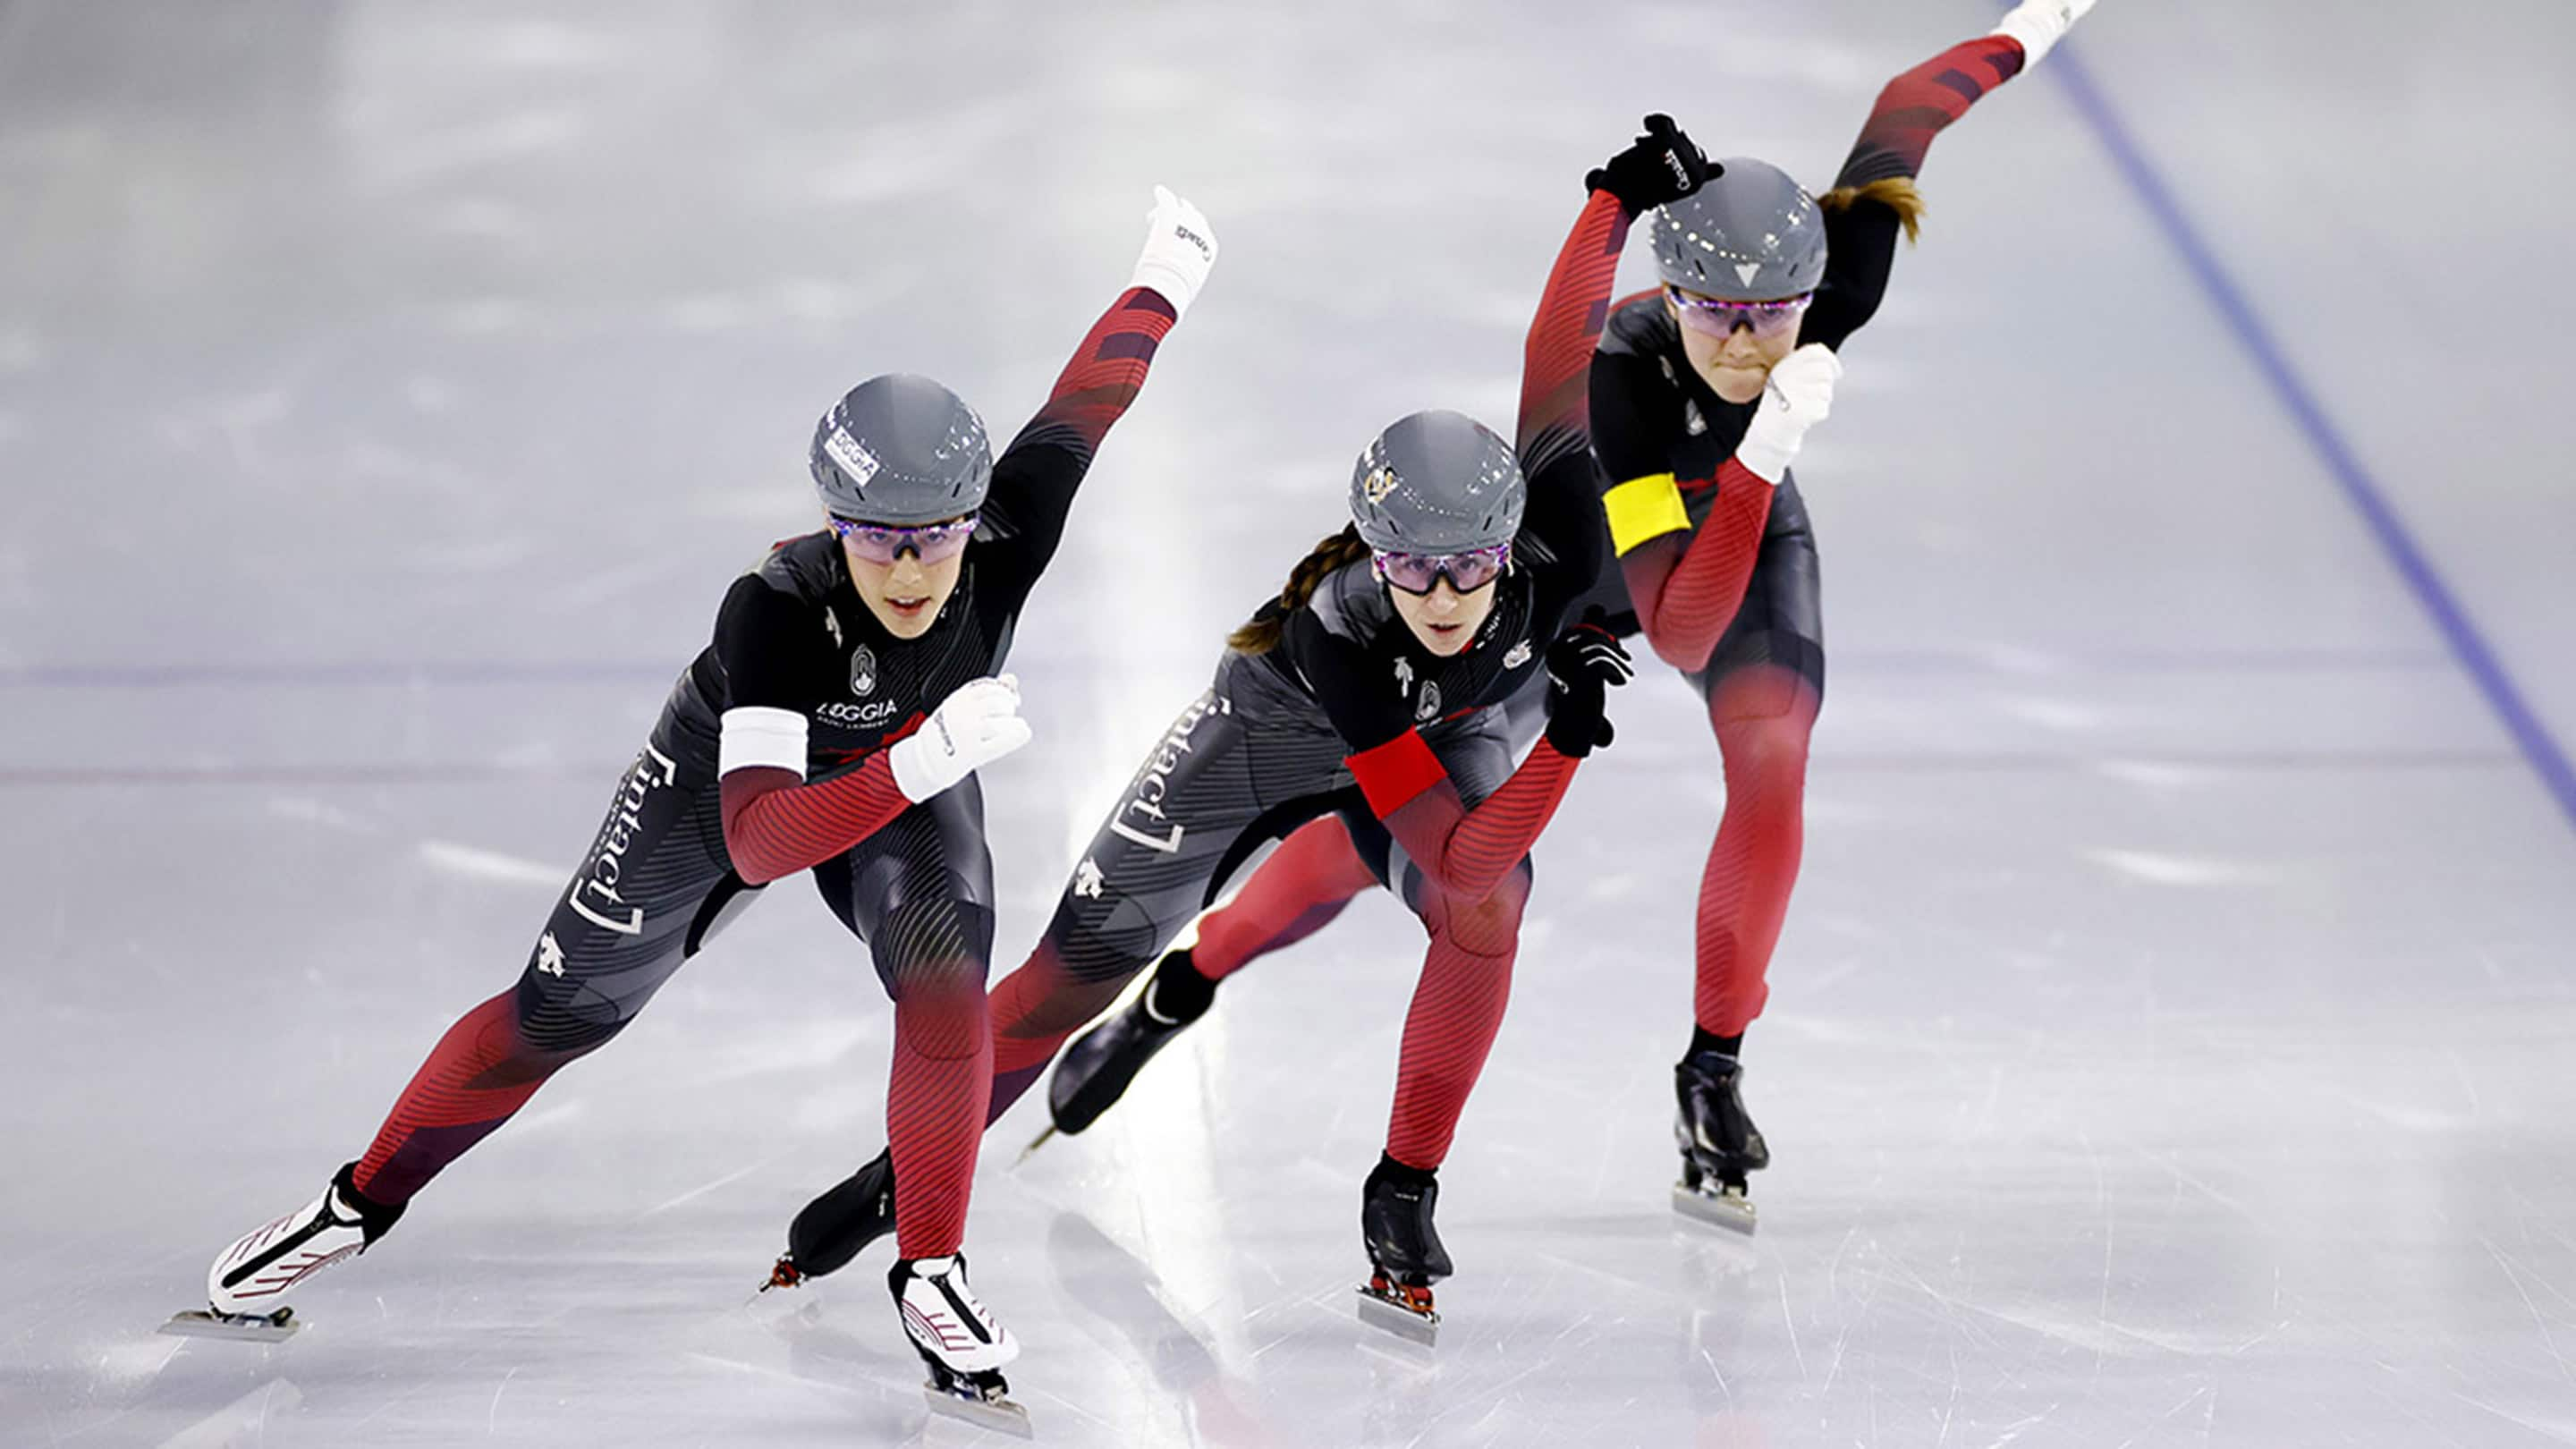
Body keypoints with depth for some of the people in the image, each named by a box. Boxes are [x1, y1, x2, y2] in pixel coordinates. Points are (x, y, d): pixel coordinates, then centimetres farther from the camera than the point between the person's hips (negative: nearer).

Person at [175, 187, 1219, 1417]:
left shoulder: (1004, 547, -35)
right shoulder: (774, 607, -43)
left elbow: (1084, 404, -16)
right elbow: (758, 839, -49)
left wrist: (1165, 276, 3)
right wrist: (918, 763, -64)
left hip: (910, 776, 2)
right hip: (735, 768, -2)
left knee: (945, 976, -26)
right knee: (559, 1013, 4)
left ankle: (929, 1272, -9)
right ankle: (361, 1205, 25)